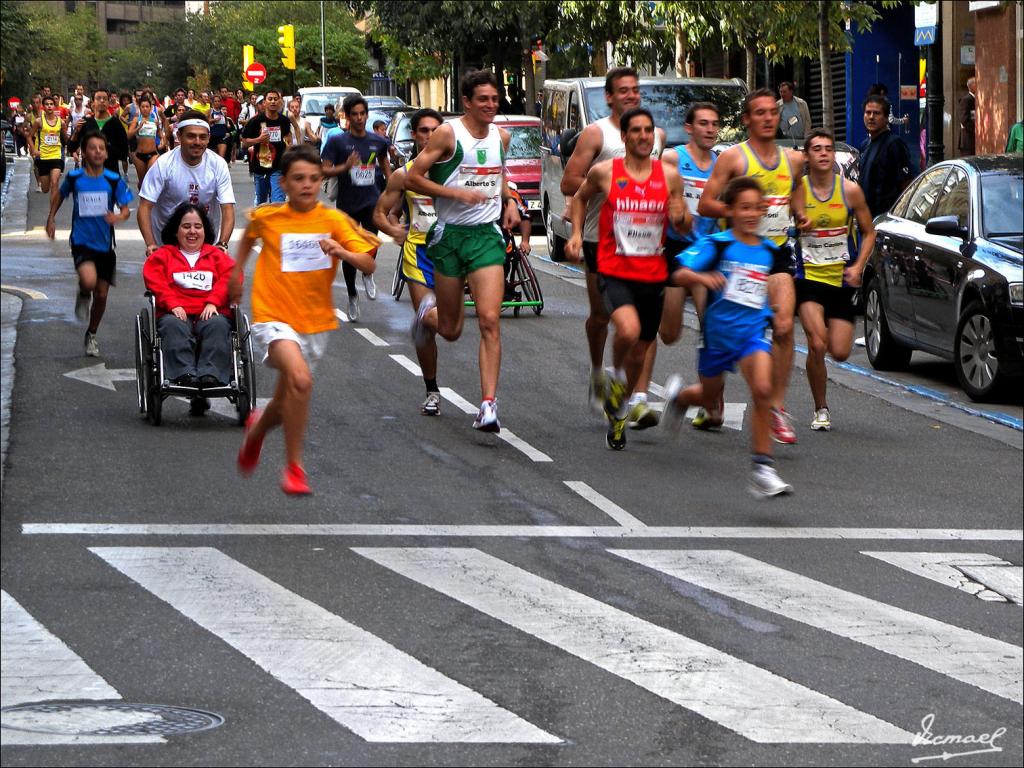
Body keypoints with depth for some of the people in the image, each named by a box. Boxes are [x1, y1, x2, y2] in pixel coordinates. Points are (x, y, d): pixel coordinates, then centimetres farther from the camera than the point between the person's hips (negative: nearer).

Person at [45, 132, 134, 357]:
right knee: (89, 281, -29)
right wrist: (51, 218, 14)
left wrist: (118, 217, -24)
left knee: (101, 295, 9)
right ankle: (83, 295, 8)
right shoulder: (74, 177, -3)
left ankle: (91, 335, 32)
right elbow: (60, 194, 17)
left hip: (105, 244, 2)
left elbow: (126, 210, -3)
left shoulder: (113, 180, -4)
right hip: (82, 241, -2)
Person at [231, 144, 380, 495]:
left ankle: (257, 428, 50)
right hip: (273, 317, -3)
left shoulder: (334, 221, -5)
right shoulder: (266, 217, -3)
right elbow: (248, 237, 21)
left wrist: (343, 252, -29)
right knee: (300, 380, -29)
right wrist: (236, 274, 20)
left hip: (315, 322, 3)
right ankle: (293, 467, -18)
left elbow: (369, 264, -11)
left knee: (286, 405, 13)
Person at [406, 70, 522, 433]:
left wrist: (508, 201, 9)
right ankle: (428, 313, 47)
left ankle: (488, 405, -16)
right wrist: (456, 192, -18)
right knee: (450, 330, 8)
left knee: (489, 320, -14)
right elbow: (412, 178, -10)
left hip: (487, 236, 3)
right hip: (450, 235, -3)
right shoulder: (448, 134, -8)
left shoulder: (501, 136, 8)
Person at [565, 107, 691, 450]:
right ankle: (616, 375, 1)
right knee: (628, 330, -31)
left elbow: (686, 228, 10)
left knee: (640, 353, 12)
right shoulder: (604, 172, -3)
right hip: (614, 271, -3)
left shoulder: (669, 175, 2)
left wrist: (681, 218, -13)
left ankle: (618, 412, 35)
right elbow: (580, 197, 17)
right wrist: (576, 234, 5)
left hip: (653, 275, 3)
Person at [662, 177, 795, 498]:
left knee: (762, 390, -24)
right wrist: (702, 277, -39)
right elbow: (679, 274, -21)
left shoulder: (771, 251, 3)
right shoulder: (716, 245, -10)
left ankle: (763, 468, -20)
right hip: (717, 331, -1)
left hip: (753, 332, 1)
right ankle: (678, 395, 56)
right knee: (710, 402, 18)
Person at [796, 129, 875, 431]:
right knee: (817, 345, -17)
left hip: (842, 279, 2)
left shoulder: (850, 190, -2)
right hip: (809, 277, -2)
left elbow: (868, 232, 6)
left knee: (840, 352, -3)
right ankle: (821, 409, 2)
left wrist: (858, 266, -7)